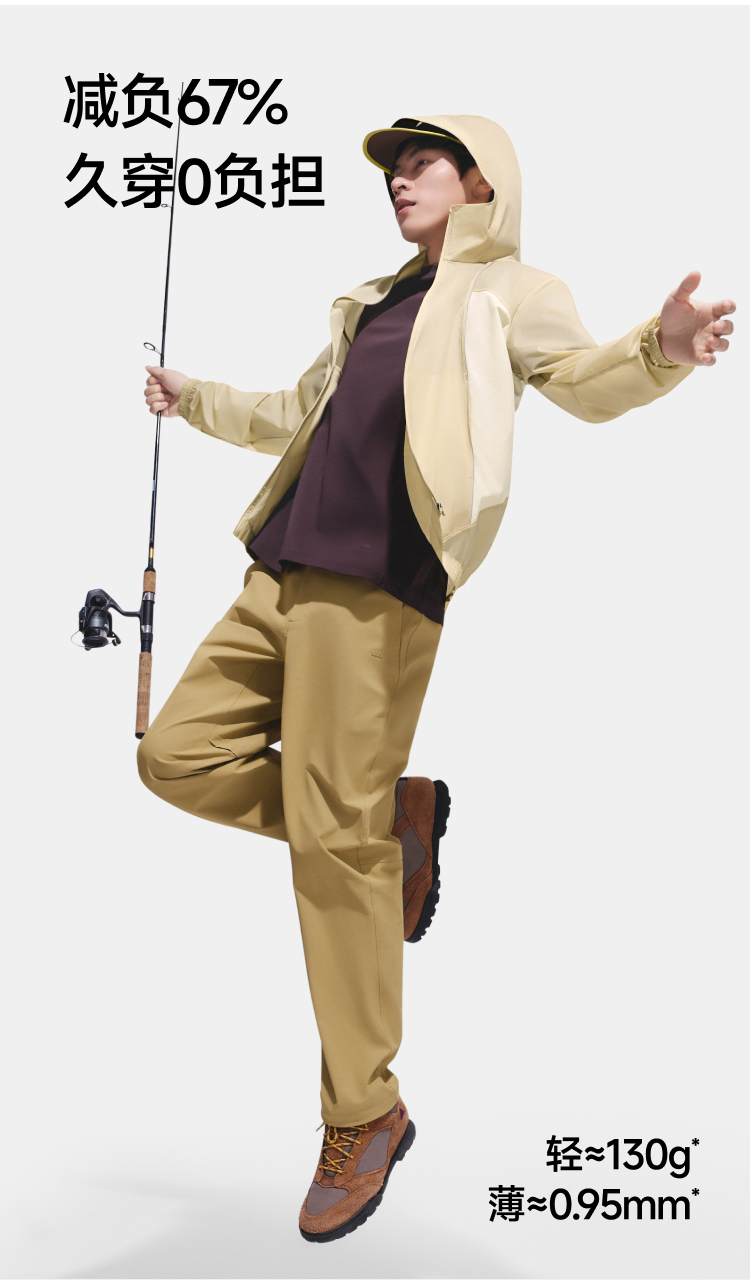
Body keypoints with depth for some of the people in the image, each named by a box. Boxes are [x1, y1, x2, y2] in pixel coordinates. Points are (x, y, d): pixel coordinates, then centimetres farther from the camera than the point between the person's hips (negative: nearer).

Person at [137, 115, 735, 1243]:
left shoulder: (508, 292, 7)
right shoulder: (373, 306, 27)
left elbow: (586, 383, -11)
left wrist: (660, 348, -32)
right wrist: (194, 399, 41)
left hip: (378, 589, -8)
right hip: (281, 578, 8)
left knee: (336, 842, -9)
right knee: (177, 754, 6)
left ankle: (364, 1118, 6)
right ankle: (397, 816, 15)